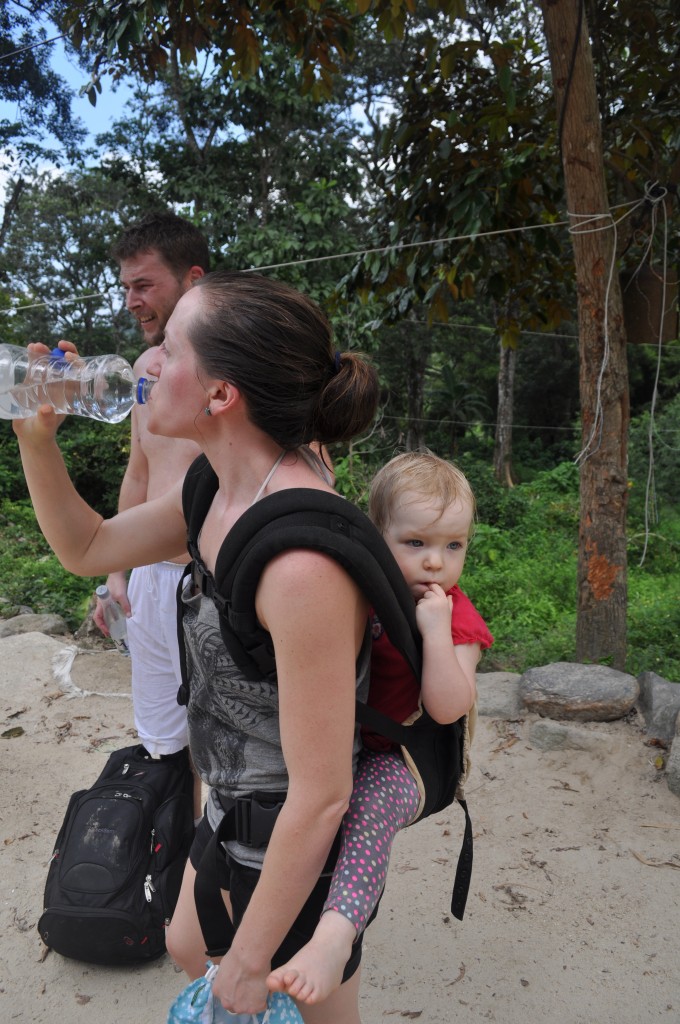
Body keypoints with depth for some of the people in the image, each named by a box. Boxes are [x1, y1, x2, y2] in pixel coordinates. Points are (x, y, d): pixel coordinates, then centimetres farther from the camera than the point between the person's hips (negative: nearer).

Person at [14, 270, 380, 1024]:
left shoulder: (303, 559, -36)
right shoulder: (223, 493, -9)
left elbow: (321, 795, -28)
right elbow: (86, 549, 7)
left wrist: (250, 959, -14)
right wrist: (36, 437, -6)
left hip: (300, 855, -8)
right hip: (234, 816, 8)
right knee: (188, 950, 33)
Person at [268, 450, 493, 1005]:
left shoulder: (458, 620, -8)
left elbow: (448, 708, -20)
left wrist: (435, 629, -26)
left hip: (395, 760, -5)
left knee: (373, 801, -35)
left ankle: (335, 935, -44)